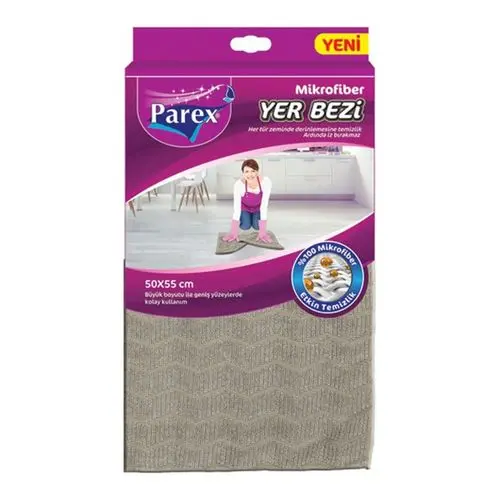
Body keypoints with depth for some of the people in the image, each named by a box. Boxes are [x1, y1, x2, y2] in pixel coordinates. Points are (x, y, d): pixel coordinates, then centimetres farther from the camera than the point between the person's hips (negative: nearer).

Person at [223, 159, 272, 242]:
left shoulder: (266, 182, -37)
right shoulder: (239, 184, -37)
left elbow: (264, 206, -34)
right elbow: (237, 208, -35)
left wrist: (262, 232, -36)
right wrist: (233, 233, -38)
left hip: (257, 207, 1)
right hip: (244, 207, 0)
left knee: (257, 226, -13)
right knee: (245, 226, -15)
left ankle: (254, 216, 21)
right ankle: (243, 217, 19)